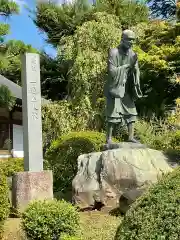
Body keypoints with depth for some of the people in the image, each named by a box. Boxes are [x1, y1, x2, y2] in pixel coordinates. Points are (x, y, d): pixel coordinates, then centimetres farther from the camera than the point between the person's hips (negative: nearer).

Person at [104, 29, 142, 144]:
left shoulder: (132, 54, 5)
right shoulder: (114, 53, -13)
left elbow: (136, 72, 3)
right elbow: (112, 71, -21)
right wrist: (128, 65, -19)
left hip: (127, 89, 6)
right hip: (115, 87, -6)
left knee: (131, 112, 5)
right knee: (113, 114, -6)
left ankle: (131, 137, 11)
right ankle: (109, 138, 2)